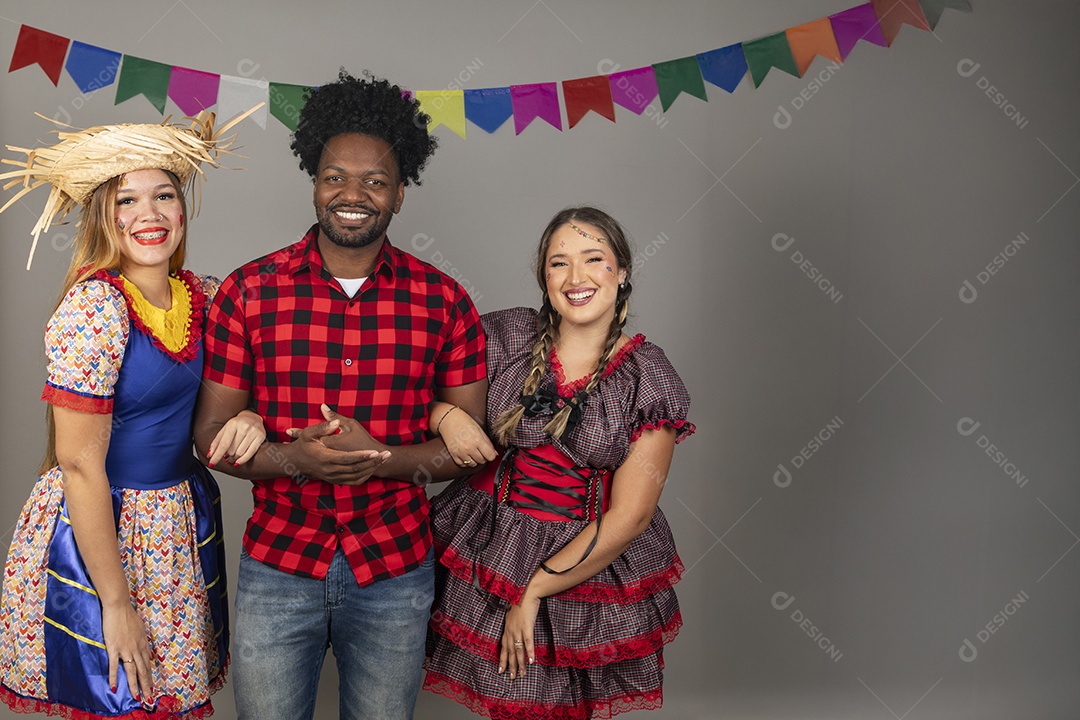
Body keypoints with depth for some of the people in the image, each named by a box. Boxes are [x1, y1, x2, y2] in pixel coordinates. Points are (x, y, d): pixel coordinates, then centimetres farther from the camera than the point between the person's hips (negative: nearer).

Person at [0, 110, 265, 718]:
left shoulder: (204, 296, -1)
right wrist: (116, 602, -16)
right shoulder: (94, 305, -19)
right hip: (96, 533, -6)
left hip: (182, 529, 6)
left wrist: (250, 418, -13)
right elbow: (79, 463, -19)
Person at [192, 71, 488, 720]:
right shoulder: (249, 291, -5)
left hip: (395, 572, 1)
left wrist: (379, 457, -19)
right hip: (276, 567, 0)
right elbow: (212, 434, -2)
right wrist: (295, 457, -22)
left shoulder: (444, 301, -5)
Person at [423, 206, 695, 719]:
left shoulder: (650, 378, -9)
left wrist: (533, 592, -12)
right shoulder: (509, 335, -4)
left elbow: (629, 516, -11)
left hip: (591, 567, -1)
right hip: (487, 548, 2)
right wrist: (446, 415, -17)